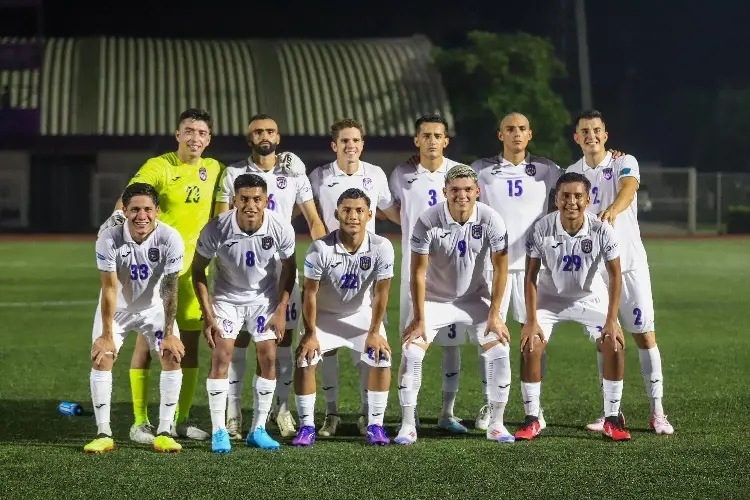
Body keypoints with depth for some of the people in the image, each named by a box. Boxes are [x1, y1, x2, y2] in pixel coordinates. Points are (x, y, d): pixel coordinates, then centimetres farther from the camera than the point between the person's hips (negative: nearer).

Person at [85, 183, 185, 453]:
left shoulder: (170, 239, -27)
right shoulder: (109, 239, -28)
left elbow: (170, 288, -22)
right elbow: (109, 288, -24)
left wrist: (169, 333, -23)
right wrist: (107, 336, -23)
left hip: (155, 307, 1)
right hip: (117, 308, -1)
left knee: (172, 358, -12)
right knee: (101, 359, -14)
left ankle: (164, 433, -4)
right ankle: (103, 434, -6)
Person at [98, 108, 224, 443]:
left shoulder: (214, 169, 7)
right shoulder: (158, 167, -8)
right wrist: (118, 214, -42)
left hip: (194, 266, 5)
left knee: (190, 345, 8)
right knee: (147, 342, -3)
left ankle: (181, 421, 19)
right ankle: (140, 423, 2)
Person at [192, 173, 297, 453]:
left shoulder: (281, 229, -22)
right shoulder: (217, 229, -26)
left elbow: (289, 268, -3)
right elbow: (198, 270, -11)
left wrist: (281, 310, -7)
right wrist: (207, 315, -14)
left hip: (265, 298, 2)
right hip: (227, 296, -2)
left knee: (268, 358, -5)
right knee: (221, 356, -14)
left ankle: (258, 430, 7)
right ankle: (219, 432, -6)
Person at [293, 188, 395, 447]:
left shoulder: (381, 247, -24)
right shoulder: (321, 248, -28)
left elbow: (381, 293, -15)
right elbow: (310, 293, -18)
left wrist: (374, 332, -11)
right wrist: (310, 333, -15)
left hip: (362, 314, 1)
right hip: (324, 315, -1)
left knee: (381, 360, -15)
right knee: (305, 360, -17)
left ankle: (375, 425, 0)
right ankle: (306, 426, -5)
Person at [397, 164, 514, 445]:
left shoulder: (490, 220, -17)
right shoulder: (428, 222, -22)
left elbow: (500, 268, -10)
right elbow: (418, 272, -16)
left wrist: (494, 314, -12)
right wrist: (419, 318, -16)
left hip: (475, 298, 1)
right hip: (434, 298, -1)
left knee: (499, 353, -12)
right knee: (411, 353, -16)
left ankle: (496, 425, 2)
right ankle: (407, 426, -5)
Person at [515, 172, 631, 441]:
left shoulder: (602, 231, -24)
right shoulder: (541, 229, -24)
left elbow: (615, 275, -15)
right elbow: (531, 276, -15)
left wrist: (612, 320, -21)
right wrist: (531, 320, -19)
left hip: (591, 297, 0)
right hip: (551, 296, 0)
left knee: (615, 345, -16)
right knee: (531, 347, -17)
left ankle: (612, 420, -3)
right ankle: (531, 420, -4)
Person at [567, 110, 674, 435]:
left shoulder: (624, 163, -5)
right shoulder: (572, 173, 8)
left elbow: (628, 189, -27)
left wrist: (613, 209, -49)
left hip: (630, 263, -3)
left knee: (645, 335, -4)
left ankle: (657, 411, 0)